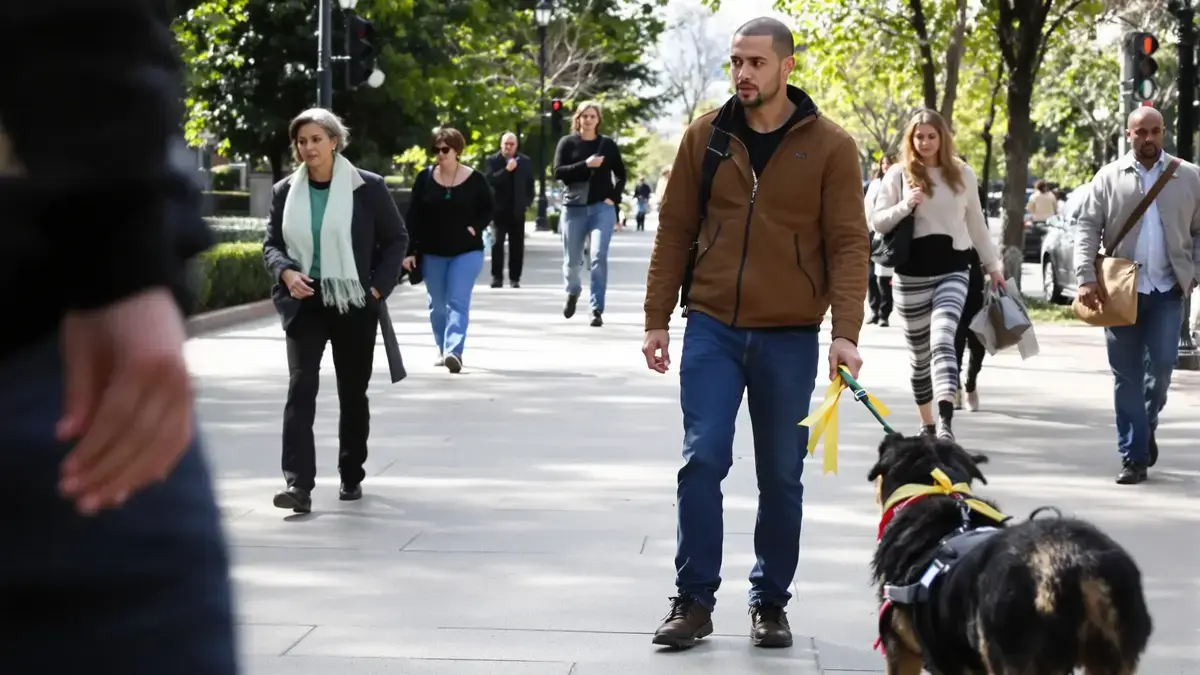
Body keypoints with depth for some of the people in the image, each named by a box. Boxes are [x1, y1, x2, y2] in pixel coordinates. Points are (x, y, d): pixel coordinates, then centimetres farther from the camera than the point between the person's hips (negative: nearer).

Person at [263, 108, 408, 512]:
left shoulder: (368, 187, -4)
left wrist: (379, 286, -8)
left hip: (354, 306, -1)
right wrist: (285, 271, -13)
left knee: (353, 393, 11)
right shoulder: (285, 191, 4)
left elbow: (396, 239, 1)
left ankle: (352, 476, 28)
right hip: (304, 305, 1)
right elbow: (271, 243, 8)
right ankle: (299, 485, -20)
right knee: (301, 387, -13)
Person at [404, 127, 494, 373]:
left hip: (466, 251, -3)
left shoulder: (475, 179, -5)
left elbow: (488, 209, 5)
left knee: (458, 302, -14)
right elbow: (414, 216, 0)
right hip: (432, 252, 3)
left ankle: (454, 351, -24)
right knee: (437, 304, 12)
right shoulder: (425, 178, -1)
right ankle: (442, 349, 27)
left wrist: (475, 228, -13)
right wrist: (411, 250, -4)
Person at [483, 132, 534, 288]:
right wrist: (506, 170, -23)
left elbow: (530, 183, 13)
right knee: (497, 243, -6)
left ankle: (515, 278, 8)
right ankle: (497, 277, -5)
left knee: (517, 245, 3)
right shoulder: (492, 161, 0)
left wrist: (527, 202, 5)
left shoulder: (525, 162, 7)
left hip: (517, 210, 2)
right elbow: (490, 180, -15)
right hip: (499, 209, -2)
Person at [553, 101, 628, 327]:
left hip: (602, 207, -1)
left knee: (599, 257, -15)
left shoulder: (608, 144, 6)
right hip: (574, 207, 1)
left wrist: (614, 197, 1)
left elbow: (620, 174, 15)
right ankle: (573, 292, 41)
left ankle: (597, 310, -13)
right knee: (572, 260, 9)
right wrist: (585, 165, -19)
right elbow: (558, 172, -8)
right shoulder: (567, 143, 3)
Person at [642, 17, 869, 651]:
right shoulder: (704, 136, 3)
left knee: (781, 477, 7)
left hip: (789, 338, -1)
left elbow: (848, 243, -4)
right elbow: (674, 230, 7)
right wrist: (657, 319, 4)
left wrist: (846, 332, -13)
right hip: (712, 329, 1)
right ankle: (694, 599, 4)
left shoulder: (829, 146, -3)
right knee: (702, 461, -5)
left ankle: (770, 602, 20)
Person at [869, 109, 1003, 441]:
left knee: (943, 341, -21)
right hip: (911, 274, 1)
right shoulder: (898, 173, 2)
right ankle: (927, 425, 26)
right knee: (919, 352, 9)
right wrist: (904, 205, -16)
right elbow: (876, 222, 1)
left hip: (952, 270, -1)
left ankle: (945, 422, -35)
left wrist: (993, 265, 19)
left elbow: (976, 224, 16)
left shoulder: (962, 173, 7)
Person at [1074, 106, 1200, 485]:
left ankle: (1147, 426, 22)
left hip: (1168, 291, 0)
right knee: (1127, 376, 2)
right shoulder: (1109, 178, 4)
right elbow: (1087, 228, 0)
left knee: (1161, 365, -8)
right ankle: (1134, 458, 7)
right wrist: (1086, 279, -10)